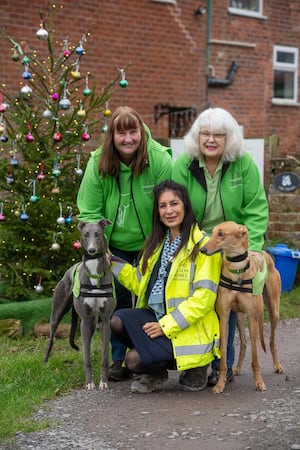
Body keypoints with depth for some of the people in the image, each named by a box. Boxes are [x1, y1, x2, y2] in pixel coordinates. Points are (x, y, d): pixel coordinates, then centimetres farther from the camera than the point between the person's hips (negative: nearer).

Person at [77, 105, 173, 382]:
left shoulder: (160, 159, -21)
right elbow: (89, 212, -10)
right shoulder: (98, 164, -14)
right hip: (114, 245, 2)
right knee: (117, 298, 5)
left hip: (150, 244, -1)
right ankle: (119, 358, 18)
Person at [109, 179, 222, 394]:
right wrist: (113, 264, 5)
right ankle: (156, 372, 4)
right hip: (156, 317, 7)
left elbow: (204, 298, -17)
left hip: (188, 329, -7)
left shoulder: (203, 246, -11)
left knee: (134, 359, -20)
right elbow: (142, 284, 16)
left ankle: (193, 366, 5)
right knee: (117, 321, -18)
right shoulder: (157, 243, 14)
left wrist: (166, 325, -19)